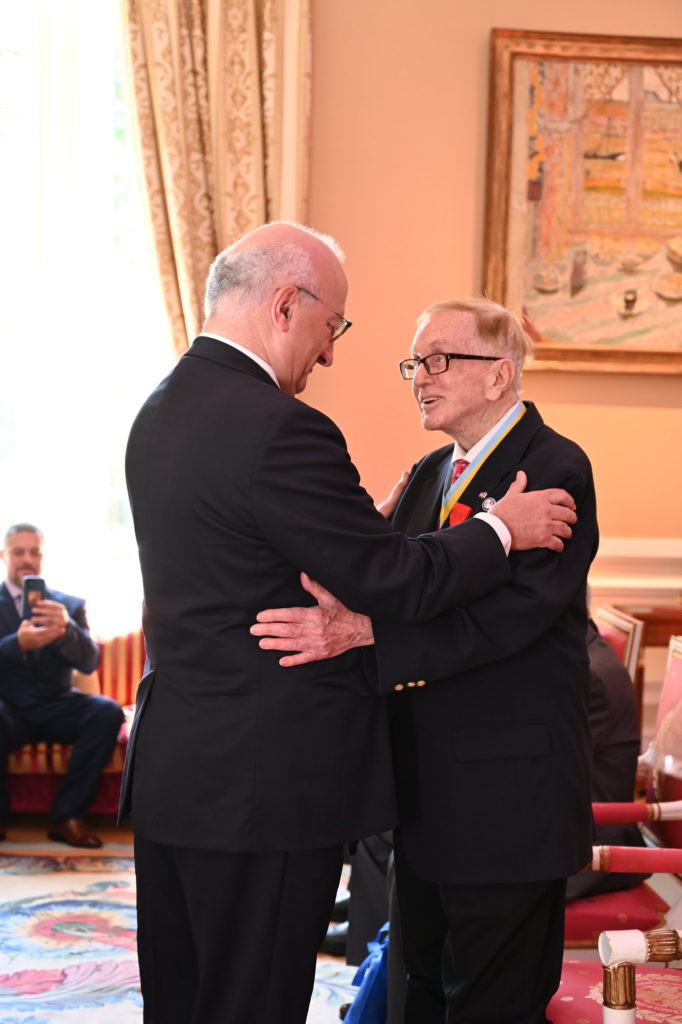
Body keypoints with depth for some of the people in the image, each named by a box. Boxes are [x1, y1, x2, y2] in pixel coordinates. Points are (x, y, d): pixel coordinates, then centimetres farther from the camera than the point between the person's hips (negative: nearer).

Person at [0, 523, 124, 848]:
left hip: (56, 707, 2)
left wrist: (66, 628, -28)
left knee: (108, 711, -26)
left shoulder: (70, 605, 9)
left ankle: (67, 816, -18)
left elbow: (89, 661, -6)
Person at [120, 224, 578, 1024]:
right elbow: (395, 583, -17)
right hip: (263, 781, -9)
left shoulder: (161, 410, 9)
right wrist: (504, 529, -3)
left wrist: (380, 522, 14)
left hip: (169, 766, 9)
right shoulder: (277, 427, -22)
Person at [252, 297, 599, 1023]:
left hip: (505, 792, -8)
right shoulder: (428, 475, 14)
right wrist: (341, 607, -14)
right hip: (425, 788, 8)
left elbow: (514, 610, -26)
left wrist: (362, 631, -35)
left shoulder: (555, 467, -13)